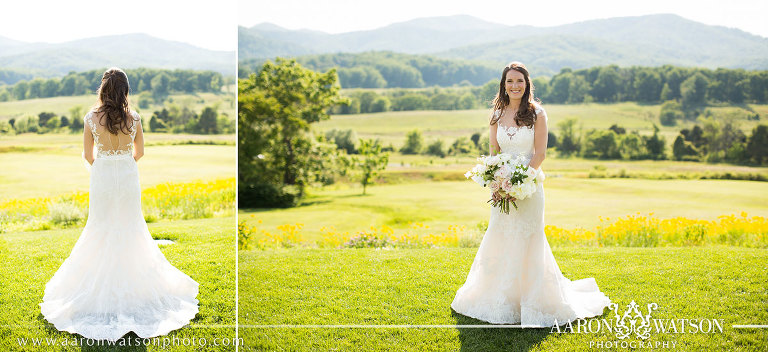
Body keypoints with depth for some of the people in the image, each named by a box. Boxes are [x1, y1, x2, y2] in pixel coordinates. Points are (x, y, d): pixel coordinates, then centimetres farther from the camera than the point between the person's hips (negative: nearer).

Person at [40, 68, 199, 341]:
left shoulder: (91, 118, -8)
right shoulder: (133, 118, -6)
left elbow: (88, 154, 1)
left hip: (102, 177, 0)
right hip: (128, 177, 0)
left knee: (102, 230, 11)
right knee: (130, 230, 11)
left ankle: (102, 290, 18)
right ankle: (131, 285, 19)